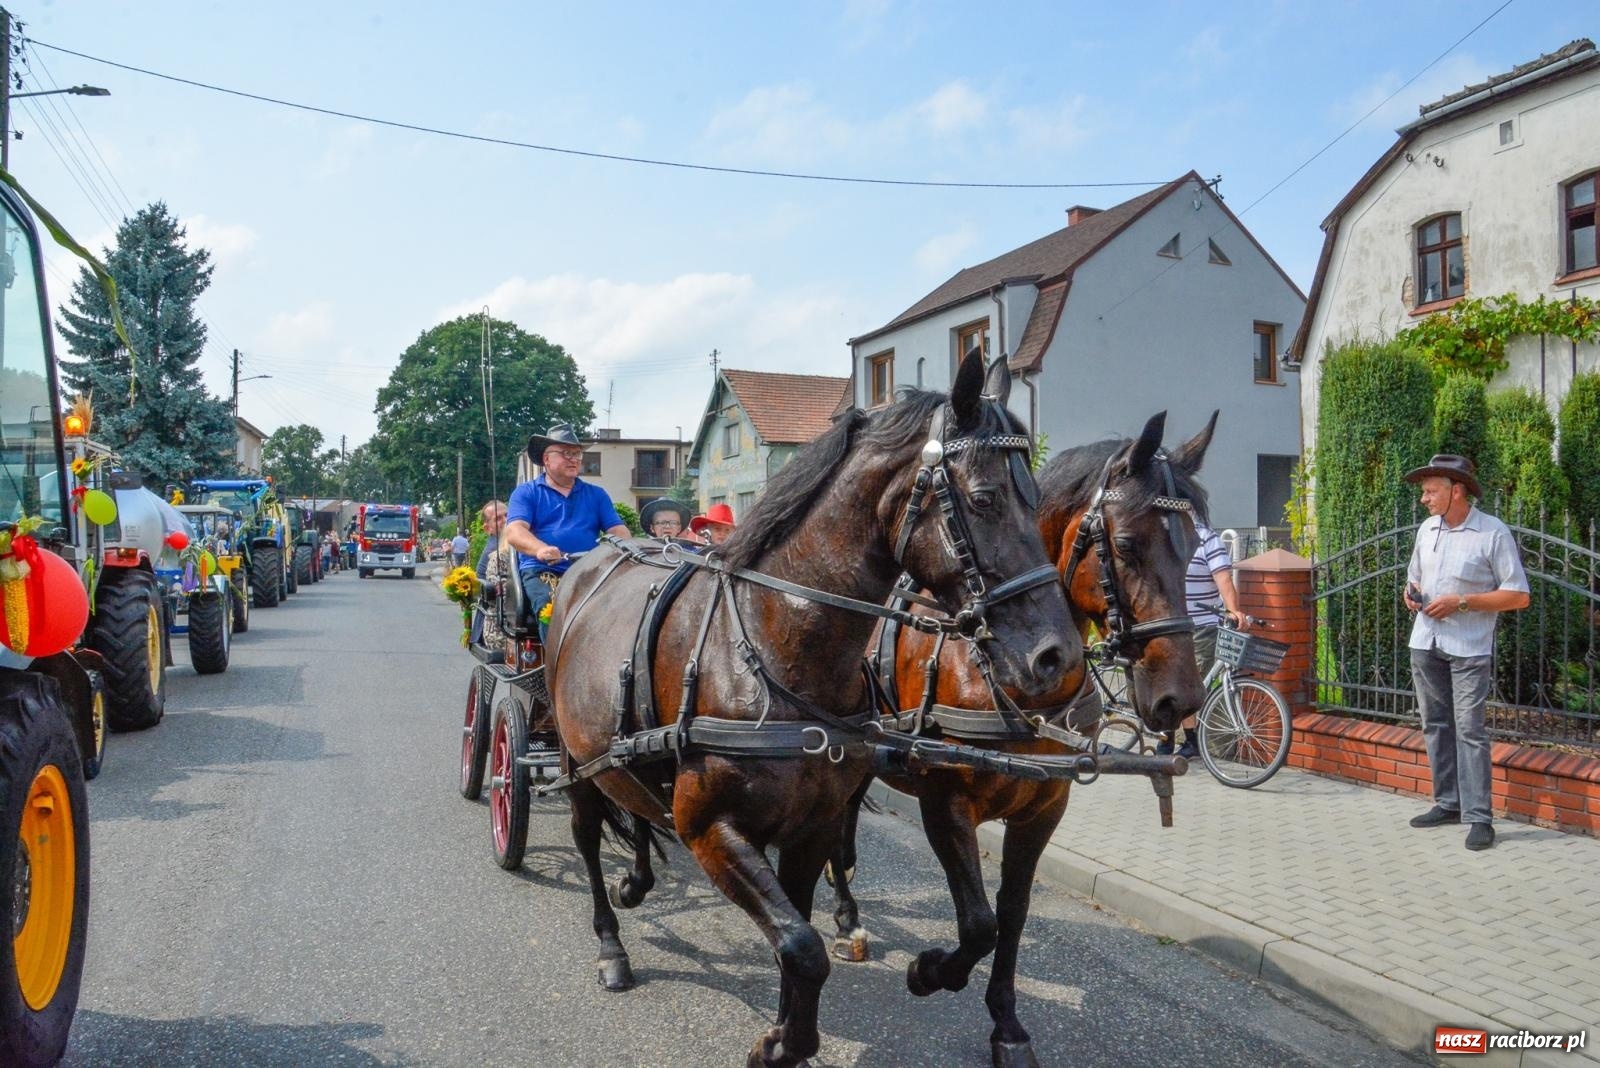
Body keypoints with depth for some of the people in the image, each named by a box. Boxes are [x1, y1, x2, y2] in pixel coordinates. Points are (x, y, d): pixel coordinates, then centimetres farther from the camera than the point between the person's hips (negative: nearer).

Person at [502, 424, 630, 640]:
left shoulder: (596, 494, 21)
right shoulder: (526, 492, 12)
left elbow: (618, 530, 12)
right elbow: (514, 532, -4)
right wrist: (541, 549, -27)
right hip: (540, 570, -2)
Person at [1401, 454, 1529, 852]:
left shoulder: (1493, 533, -10)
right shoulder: (1427, 529, 9)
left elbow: (1518, 596, -11)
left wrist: (1461, 602, -18)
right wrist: (1410, 592, 1)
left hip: (1468, 649, -6)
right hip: (1425, 643, 6)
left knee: (1469, 729, -8)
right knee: (1435, 725, 11)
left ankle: (1479, 817, -3)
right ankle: (1448, 803, 21)